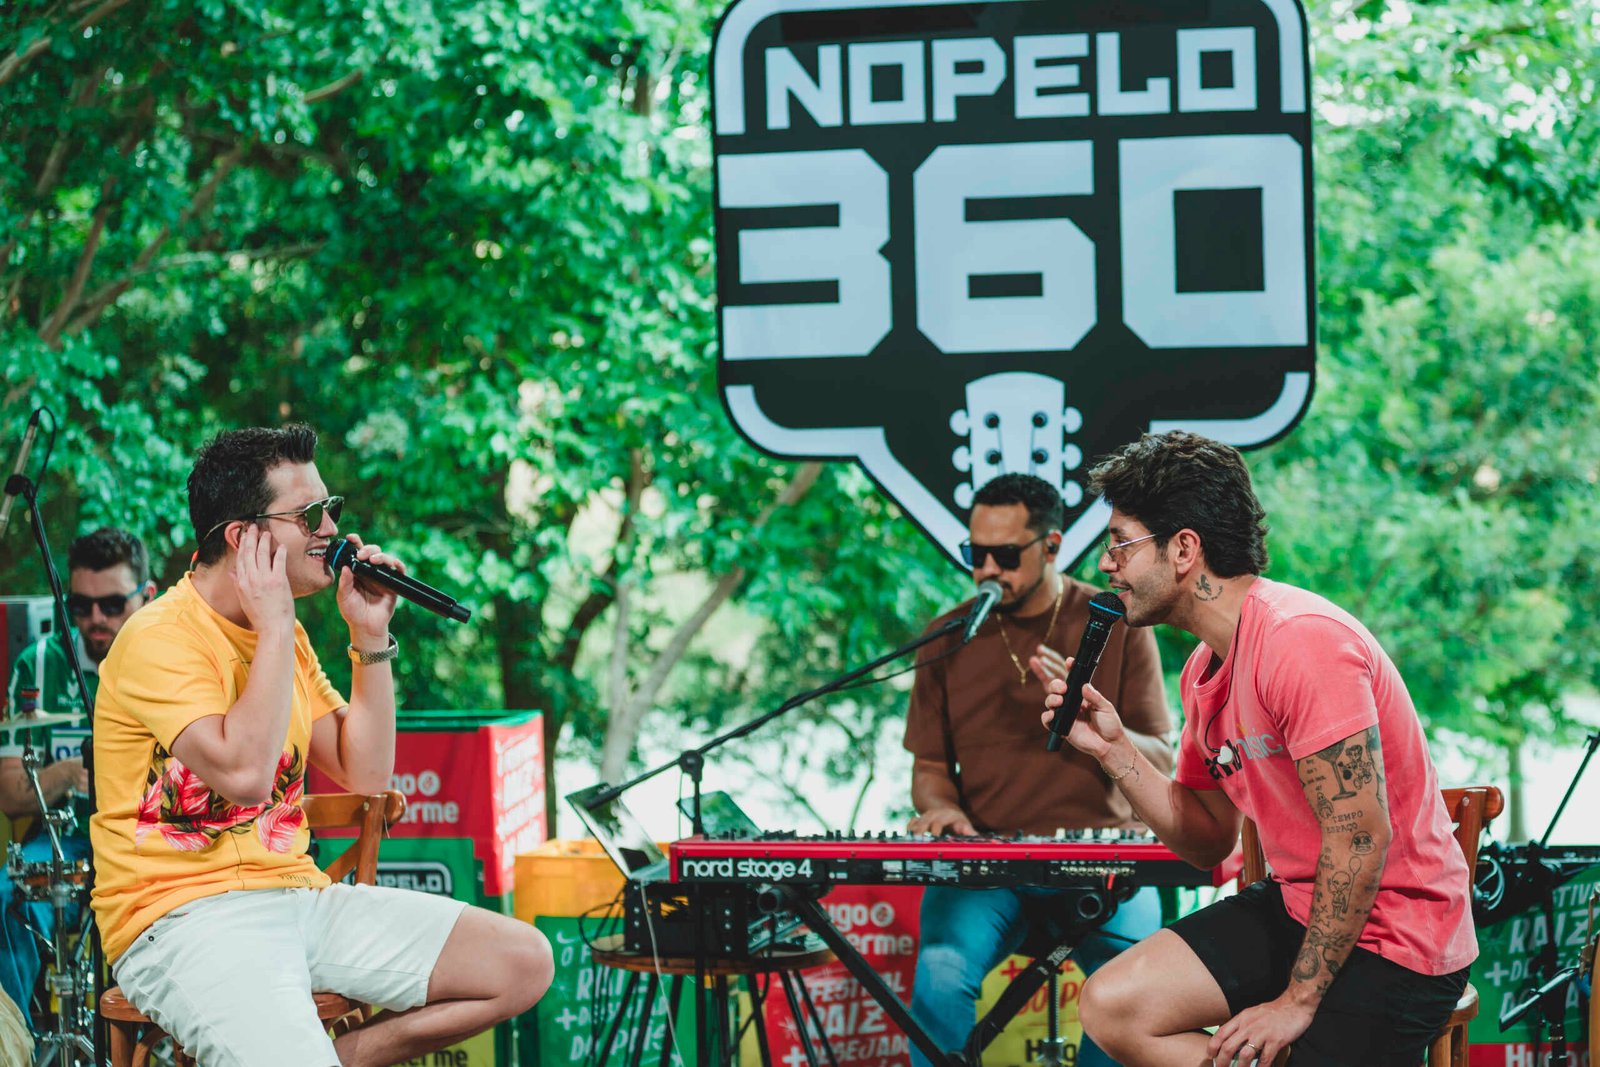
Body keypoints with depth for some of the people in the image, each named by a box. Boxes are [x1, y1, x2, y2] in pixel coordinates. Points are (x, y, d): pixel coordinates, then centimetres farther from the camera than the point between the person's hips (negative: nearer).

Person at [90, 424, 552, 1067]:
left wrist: (370, 637, 5)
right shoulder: (161, 640, -12)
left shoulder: (282, 636, 15)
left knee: (523, 963, -2)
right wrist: (275, 628, -17)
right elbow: (245, 773, -26)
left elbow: (366, 776, 14)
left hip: (295, 893, 9)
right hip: (183, 915, -8)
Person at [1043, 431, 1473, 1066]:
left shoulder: (1300, 641, -22)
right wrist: (1113, 749, 2)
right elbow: (1209, 844, 15)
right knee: (1112, 1007, -3)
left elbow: (1359, 839, -25)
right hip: (1297, 909, 9)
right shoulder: (1206, 668, 9)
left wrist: (1298, 1001, -21)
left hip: (1392, 936, -9)